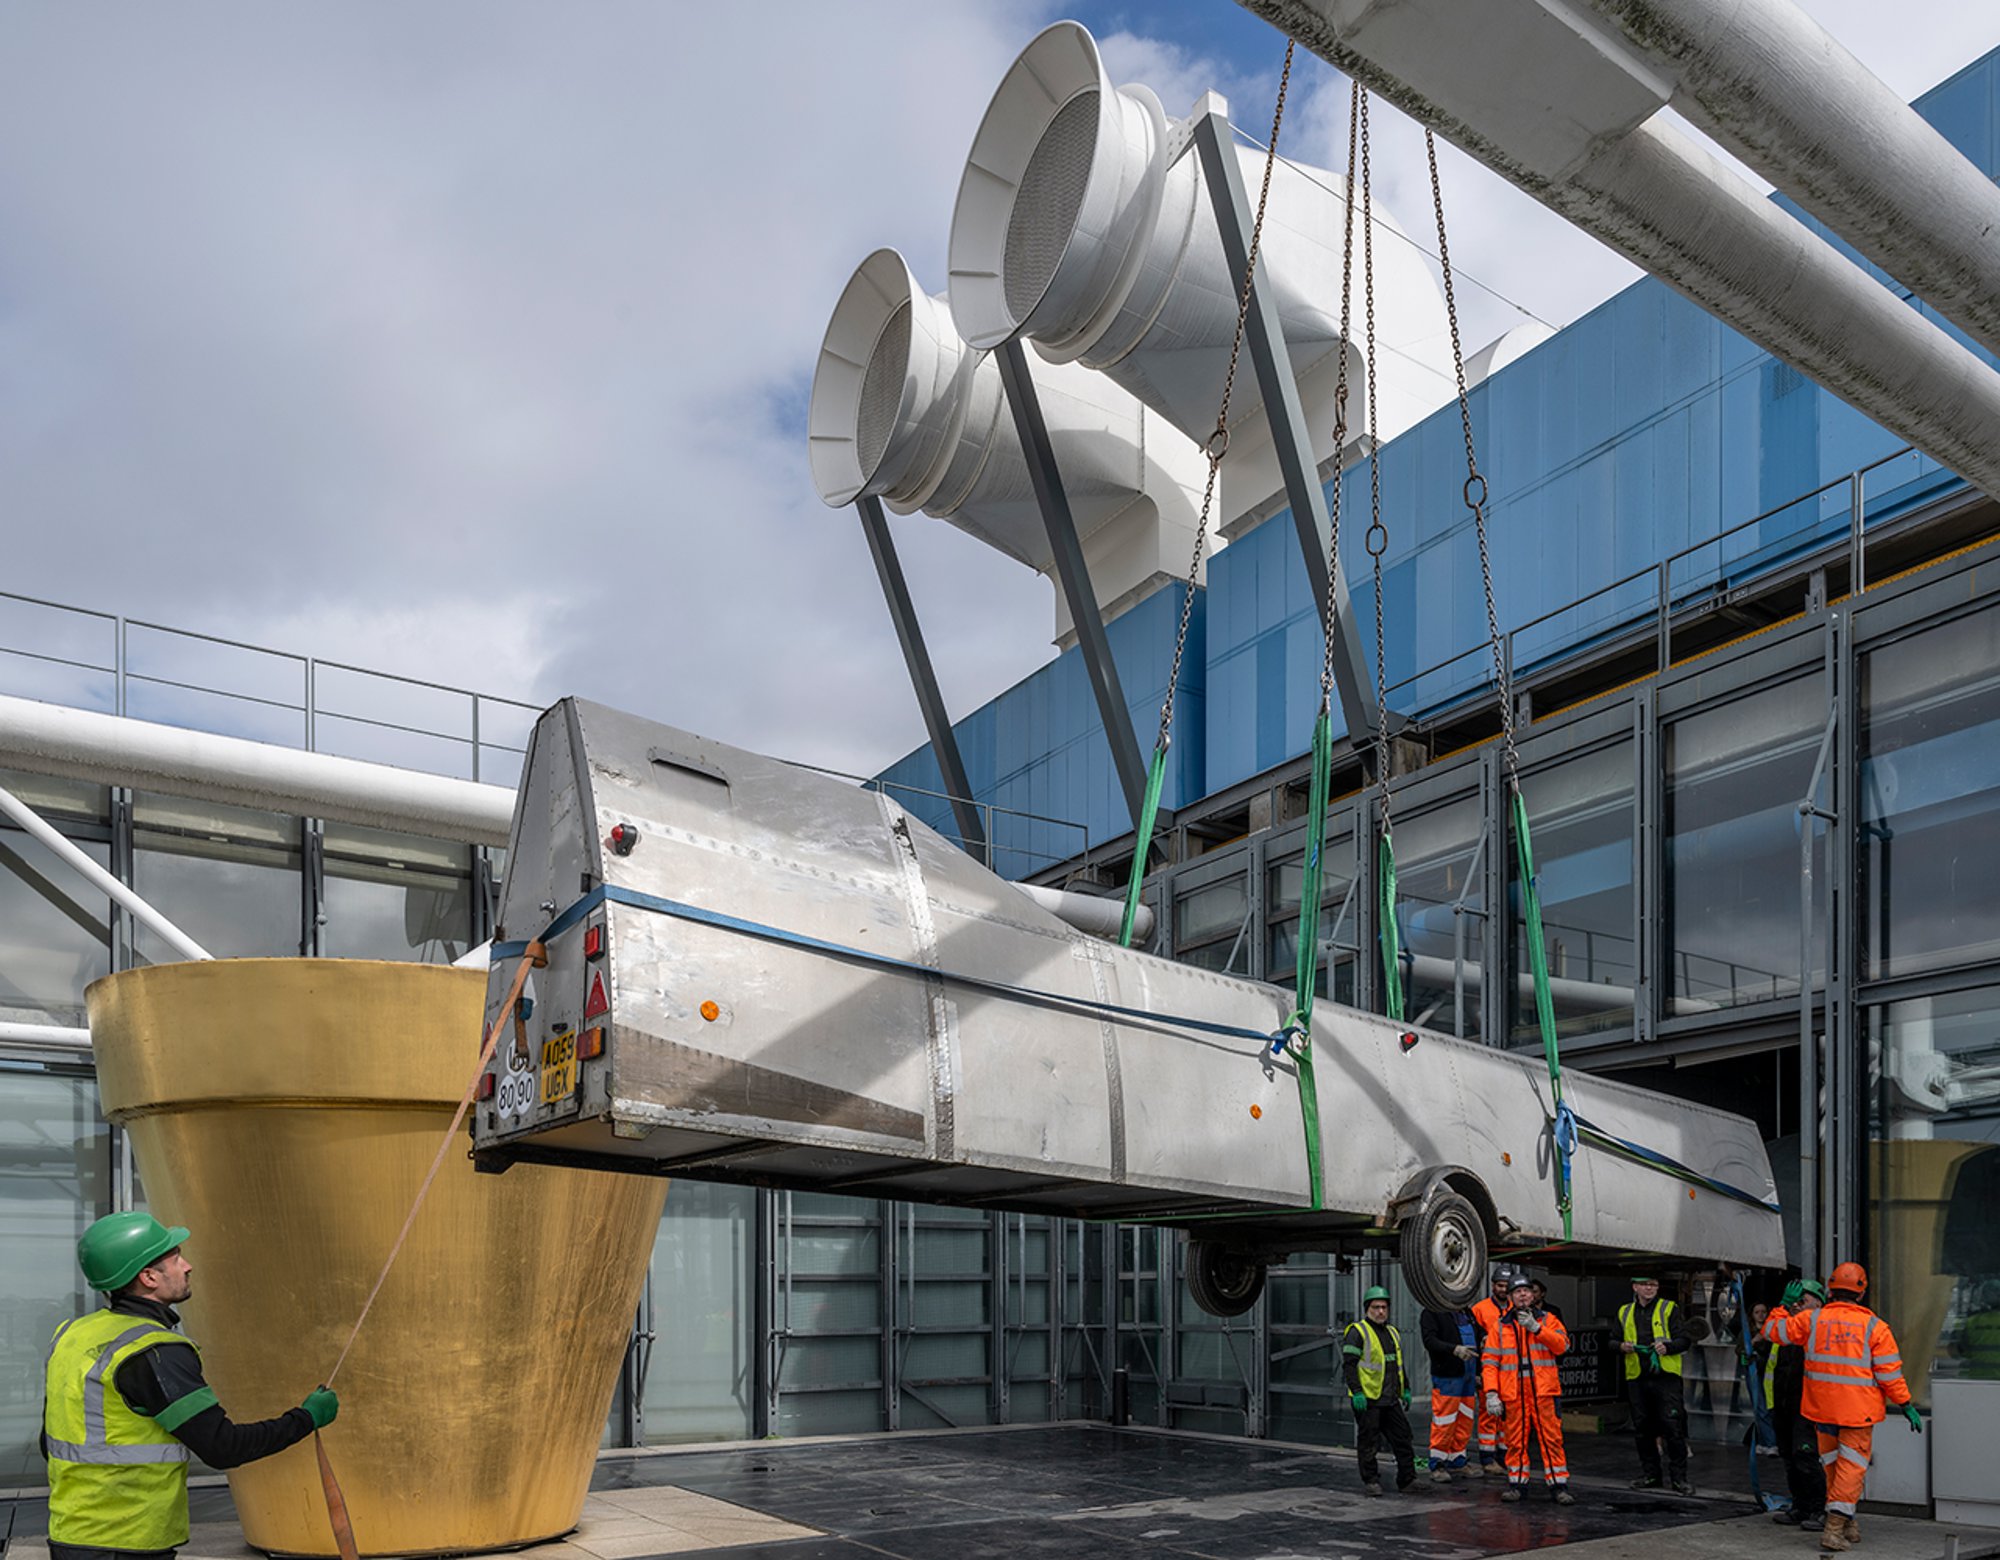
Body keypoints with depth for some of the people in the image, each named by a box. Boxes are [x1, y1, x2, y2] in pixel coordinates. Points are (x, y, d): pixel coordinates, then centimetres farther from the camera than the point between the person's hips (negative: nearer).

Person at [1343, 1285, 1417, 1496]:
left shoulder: (1392, 1333, 17)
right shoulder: (1357, 1332, -8)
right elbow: (1349, 1364, -13)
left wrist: (1405, 1389, 20)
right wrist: (1356, 1392, -19)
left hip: (1390, 1399, 7)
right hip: (1367, 1399, -7)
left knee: (1402, 1437, 7)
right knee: (1368, 1441, 0)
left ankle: (1407, 1480, 13)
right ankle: (1370, 1481, 9)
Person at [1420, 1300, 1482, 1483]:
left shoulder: (1468, 1314, 19)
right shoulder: (1433, 1313, -6)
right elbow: (1429, 1340, -18)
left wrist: (1477, 1372, 20)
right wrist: (1455, 1349, -30)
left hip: (1468, 1377, 8)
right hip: (1446, 1377, -8)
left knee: (1465, 1421, 11)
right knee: (1444, 1422, -6)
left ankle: (1457, 1461, 23)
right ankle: (1437, 1465, 3)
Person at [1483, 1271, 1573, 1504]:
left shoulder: (1548, 1320, 11)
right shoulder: (1500, 1326, 12)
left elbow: (1562, 1345, -6)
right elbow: (1489, 1361, 6)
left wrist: (1536, 1328, -16)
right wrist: (1491, 1393, -5)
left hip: (1544, 1391, -1)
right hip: (1512, 1394, 1)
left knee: (1551, 1439, -4)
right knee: (1515, 1440, 3)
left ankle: (1559, 1485, 2)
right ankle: (1516, 1482, 14)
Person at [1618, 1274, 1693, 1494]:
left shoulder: (1669, 1309, 4)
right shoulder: (1624, 1312, 14)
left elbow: (1684, 1340, -1)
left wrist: (1667, 1347, -19)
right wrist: (1621, 1347, -2)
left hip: (1665, 1377, -4)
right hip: (1636, 1377, 4)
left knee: (1672, 1425, -8)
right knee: (1642, 1427, 8)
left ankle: (1679, 1477, -1)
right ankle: (1649, 1474, 19)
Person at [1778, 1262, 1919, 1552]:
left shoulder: (1812, 1319, -1)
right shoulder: (1875, 1326, -6)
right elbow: (1890, 1373, -5)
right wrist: (1906, 1405, 4)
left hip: (1821, 1405, 3)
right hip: (1858, 1409, -3)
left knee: (1832, 1461, 18)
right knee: (1852, 1466, 2)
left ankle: (1847, 1522, 26)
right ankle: (1834, 1528, -6)